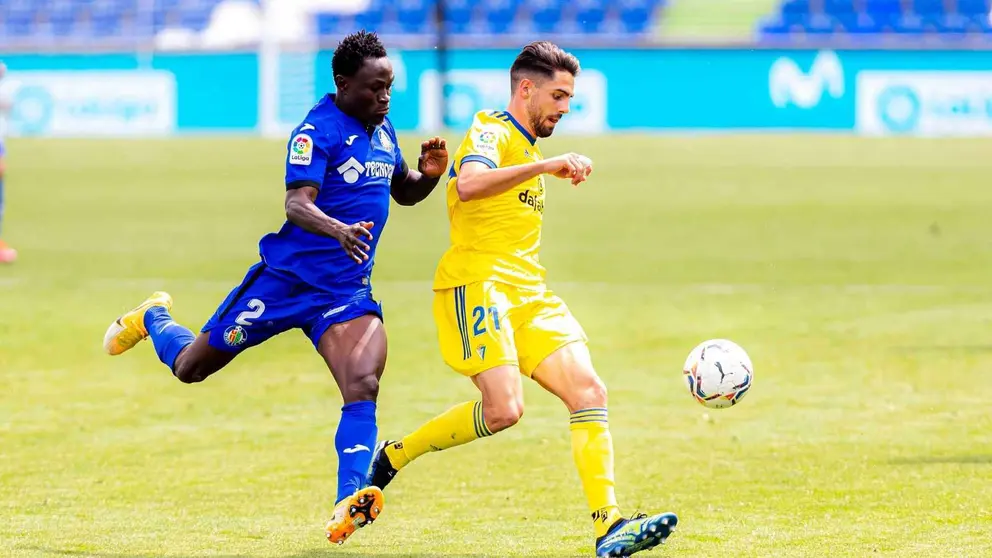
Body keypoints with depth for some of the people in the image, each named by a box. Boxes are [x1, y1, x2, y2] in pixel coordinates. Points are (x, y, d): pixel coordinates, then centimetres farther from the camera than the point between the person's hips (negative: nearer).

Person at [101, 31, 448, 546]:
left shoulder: (382, 129, 8)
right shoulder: (318, 131, -17)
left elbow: (404, 192, 25)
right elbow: (296, 204, -30)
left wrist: (429, 174, 2)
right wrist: (338, 229, -50)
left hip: (348, 292, 5)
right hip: (288, 277, -5)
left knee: (363, 386, -22)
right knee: (188, 368, 11)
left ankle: (348, 503, -29)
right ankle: (153, 318, 45)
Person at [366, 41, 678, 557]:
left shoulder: (528, 149, 25)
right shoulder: (491, 132, -4)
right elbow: (468, 184, -29)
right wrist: (545, 166, -30)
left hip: (528, 295, 9)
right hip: (476, 283, -9)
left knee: (588, 392, -8)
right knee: (502, 409, -22)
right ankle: (392, 456, -1)